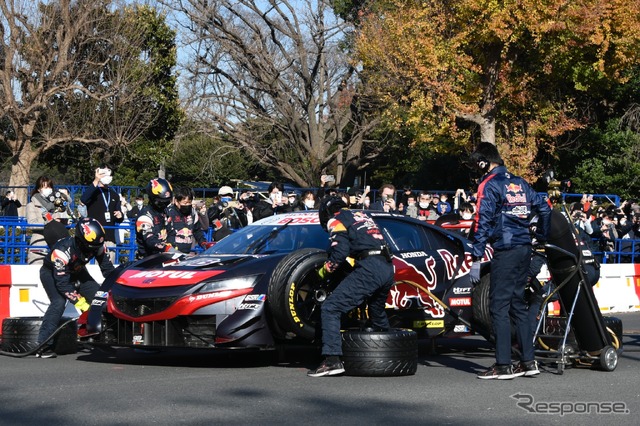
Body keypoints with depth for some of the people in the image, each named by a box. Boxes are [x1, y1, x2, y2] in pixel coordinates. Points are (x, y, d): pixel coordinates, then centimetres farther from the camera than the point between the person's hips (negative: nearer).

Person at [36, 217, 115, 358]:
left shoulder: (98, 246, -23)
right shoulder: (63, 250, -39)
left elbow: (108, 269, -11)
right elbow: (62, 283, -38)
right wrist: (80, 303, -41)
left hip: (76, 272, 6)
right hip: (52, 273, -6)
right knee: (59, 302, -29)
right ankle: (44, 345, -26)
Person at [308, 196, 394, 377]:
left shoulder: (335, 220, 7)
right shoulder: (362, 215, 30)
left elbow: (341, 250, -8)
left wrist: (324, 270, 6)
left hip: (368, 269, -8)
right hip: (388, 269, 8)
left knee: (330, 309, -9)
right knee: (377, 314, 30)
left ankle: (332, 360, -20)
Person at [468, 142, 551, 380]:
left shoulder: (489, 185, -6)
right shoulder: (519, 182, 16)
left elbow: (483, 222, -13)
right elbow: (544, 208, 20)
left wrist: (476, 259, -13)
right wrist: (541, 238, 32)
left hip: (505, 251, -8)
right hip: (525, 248, 8)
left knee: (499, 307, -4)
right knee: (518, 304, 15)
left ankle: (503, 366, -5)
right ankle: (528, 362, 15)